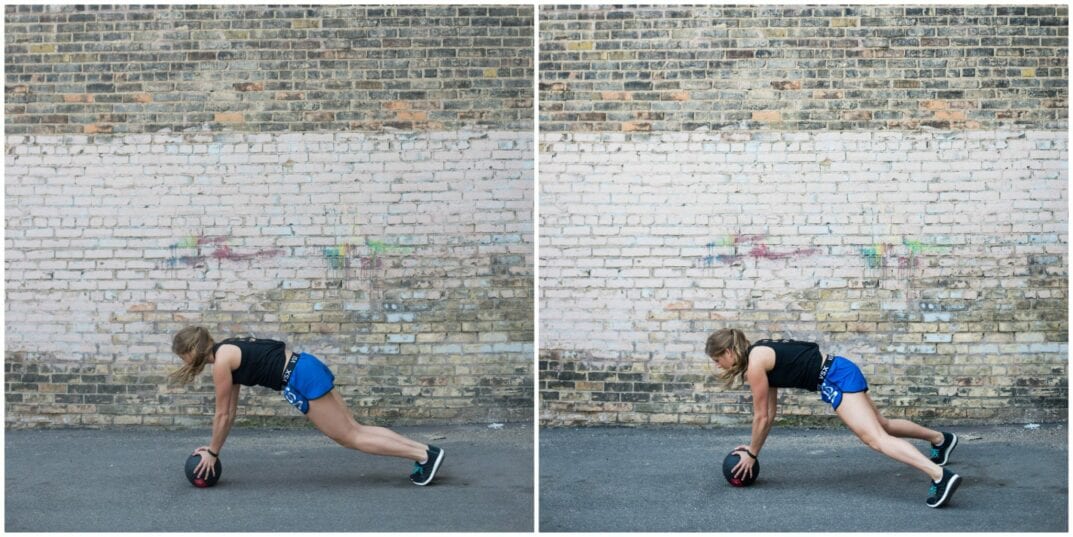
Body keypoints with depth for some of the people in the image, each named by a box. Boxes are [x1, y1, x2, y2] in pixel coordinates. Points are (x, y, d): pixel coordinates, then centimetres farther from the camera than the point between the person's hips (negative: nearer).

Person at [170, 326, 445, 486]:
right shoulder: (227, 351, 20)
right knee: (354, 430, 9)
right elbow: (231, 410, 26)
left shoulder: (221, 361, -8)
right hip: (306, 370, 9)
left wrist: (213, 452, 8)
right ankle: (424, 449, 4)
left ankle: (425, 455, -9)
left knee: (350, 437, -4)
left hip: (302, 379, -9)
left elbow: (222, 413, -3)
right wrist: (214, 445, 30)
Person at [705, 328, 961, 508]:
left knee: (875, 438, -21)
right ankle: (941, 439, 48)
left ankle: (940, 475, -37)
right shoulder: (760, 355, 14)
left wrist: (752, 454, 3)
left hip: (836, 378, -10)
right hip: (839, 374, 10)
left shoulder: (755, 364, -14)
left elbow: (760, 416, -8)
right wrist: (754, 447, 25)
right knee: (882, 425, 28)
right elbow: (770, 413, 20)